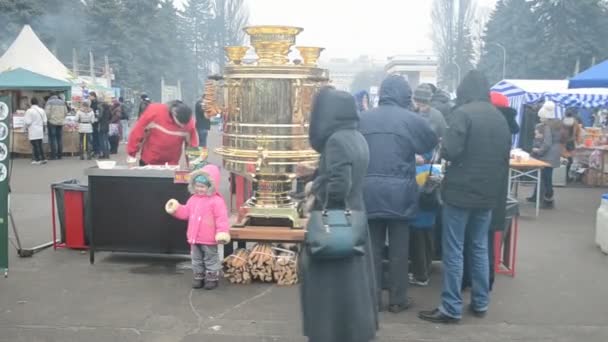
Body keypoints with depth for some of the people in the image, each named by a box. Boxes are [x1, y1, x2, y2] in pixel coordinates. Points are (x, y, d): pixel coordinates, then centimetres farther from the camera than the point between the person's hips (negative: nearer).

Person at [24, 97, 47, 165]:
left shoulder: (29, 111, -13)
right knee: (40, 145, 14)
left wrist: (26, 126, 7)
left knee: (35, 146, 0)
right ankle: (43, 159, 13)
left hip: (33, 131, -5)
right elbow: (45, 121, 6)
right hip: (40, 131, 5)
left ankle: (37, 160, 1)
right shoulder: (42, 110, 4)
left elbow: (28, 122, -13)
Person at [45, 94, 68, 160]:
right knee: (60, 139, 9)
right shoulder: (62, 102, 14)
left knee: (53, 139, -2)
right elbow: (66, 112, 11)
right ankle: (60, 155, 11)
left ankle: (53, 155, -5)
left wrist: (47, 119, 4)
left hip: (52, 122, -4)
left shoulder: (49, 102, -1)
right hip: (61, 122, 4)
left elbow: (47, 112, -11)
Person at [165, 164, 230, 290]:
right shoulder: (193, 199, 6)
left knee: (211, 259, 7)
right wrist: (176, 209, -1)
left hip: (209, 239, -7)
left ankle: (212, 278, 19)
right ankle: (198, 277, 29)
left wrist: (222, 233, -24)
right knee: (196, 259, 17)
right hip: (194, 237, 7)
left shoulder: (216, 201, -16)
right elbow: (186, 212, 15)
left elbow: (221, 218, -19)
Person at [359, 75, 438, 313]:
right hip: (399, 192, -2)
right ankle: (397, 300, 17)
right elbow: (432, 144, 10)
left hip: (369, 191, 3)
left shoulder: (362, 118, 4)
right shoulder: (412, 119, -3)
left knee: (372, 248, 10)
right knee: (399, 249, 9)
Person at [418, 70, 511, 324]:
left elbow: (450, 151, -20)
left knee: (453, 250, -1)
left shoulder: (463, 113, -12)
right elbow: (506, 158, 17)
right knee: (480, 247, 16)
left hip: (460, 191, -7)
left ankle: (451, 309, 4)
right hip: (488, 192, 7)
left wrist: (443, 149, 1)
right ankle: (480, 303, 24)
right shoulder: (500, 118, 10)